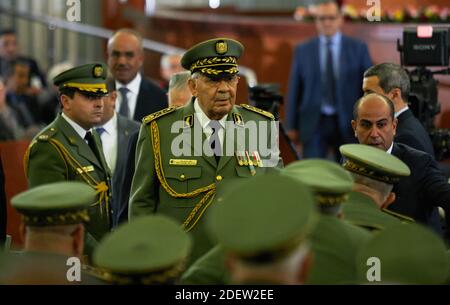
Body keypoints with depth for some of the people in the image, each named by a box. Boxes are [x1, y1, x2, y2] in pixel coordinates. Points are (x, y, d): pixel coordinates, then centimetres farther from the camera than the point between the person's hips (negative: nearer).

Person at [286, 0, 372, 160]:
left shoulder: (358, 48, 3)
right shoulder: (303, 51, 5)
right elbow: (294, 89, 6)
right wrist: (291, 126, 4)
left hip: (347, 123, 0)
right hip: (314, 123, 0)